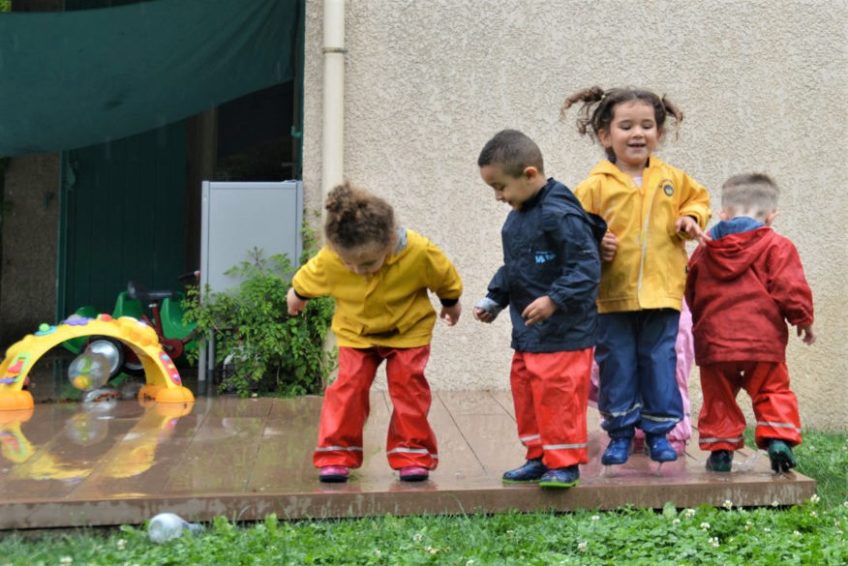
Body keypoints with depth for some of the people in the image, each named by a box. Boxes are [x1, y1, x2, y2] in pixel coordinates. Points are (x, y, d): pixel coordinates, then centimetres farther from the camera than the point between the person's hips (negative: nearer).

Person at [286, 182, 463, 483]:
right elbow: (307, 279, -4)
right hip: (356, 333, 1)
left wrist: (451, 303, 11)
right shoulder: (329, 259, -30)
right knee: (349, 385, -10)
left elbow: (445, 278, -8)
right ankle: (336, 455, -1)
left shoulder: (420, 253, -33)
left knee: (408, 385, -7)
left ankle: (413, 455, 4)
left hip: (408, 331, -1)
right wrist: (297, 294, 17)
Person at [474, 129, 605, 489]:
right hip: (527, 331, 10)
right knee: (526, 391, 14)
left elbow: (586, 267, -23)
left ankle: (565, 463, 5)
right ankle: (540, 458, 26)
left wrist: (555, 300, -29)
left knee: (557, 394, -7)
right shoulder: (517, 217, 12)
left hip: (563, 332, -10)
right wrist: (494, 300, 14)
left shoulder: (560, 215, -19)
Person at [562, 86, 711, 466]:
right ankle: (620, 433, 21)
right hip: (612, 296, -1)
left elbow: (698, 199, 22)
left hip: (662, 292, 2)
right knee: (616, 366, 7)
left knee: (659, 364, 8)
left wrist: (691, 219, 2)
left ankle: (658, 430, 22)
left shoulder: (673, 179, 5)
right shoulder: (596, 186, -4)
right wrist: (594, 244, -17)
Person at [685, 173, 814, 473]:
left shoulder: (704, 249, 12)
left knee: (718, 396, 14)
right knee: (773, 392, 11)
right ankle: (778, 437, -5)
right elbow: (790, 289, -7)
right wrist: (803, 320, 8)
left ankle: (720, 448, 15)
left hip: (714, 341, 3)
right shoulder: (777, 246, -2)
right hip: (763, 340, -3)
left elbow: (691, 294, 22)